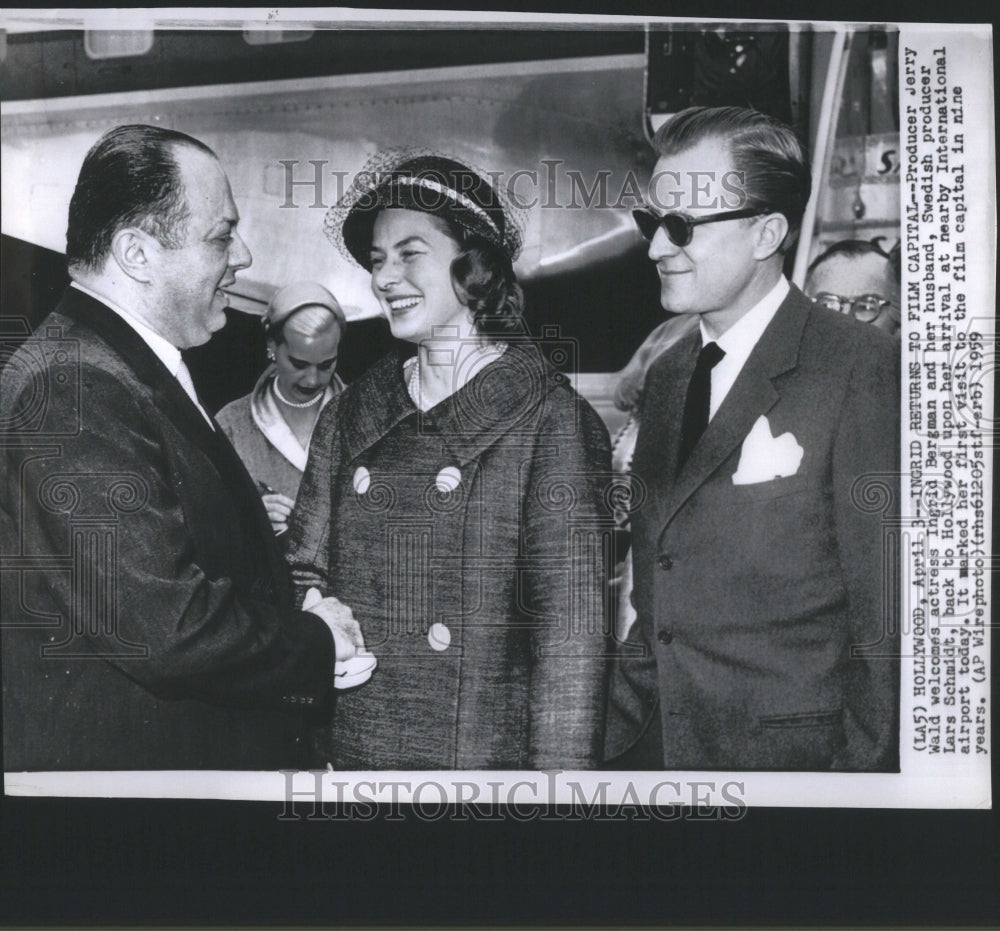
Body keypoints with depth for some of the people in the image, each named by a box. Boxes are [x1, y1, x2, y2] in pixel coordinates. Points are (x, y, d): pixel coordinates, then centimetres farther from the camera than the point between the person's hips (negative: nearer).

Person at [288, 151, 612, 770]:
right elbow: (305, 573, 11)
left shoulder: (550, 417, -9)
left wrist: (560, 769, -16)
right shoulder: (350, 416, 6)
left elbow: (571, 631, -12)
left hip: (488, 753, -4)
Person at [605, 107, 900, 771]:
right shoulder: (666, 377, 9)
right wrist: (616, 740, 7)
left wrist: (865, 767, -14)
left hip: (796, 758, -5)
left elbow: (887, 615, -14)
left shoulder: (863, 368, -12)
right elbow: (655, 613, 12)